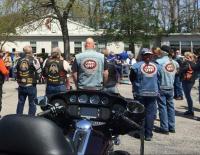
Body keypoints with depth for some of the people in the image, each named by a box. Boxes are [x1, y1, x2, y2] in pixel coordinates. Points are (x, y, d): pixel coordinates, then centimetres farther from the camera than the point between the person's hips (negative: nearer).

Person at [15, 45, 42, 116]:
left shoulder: (19, 60, 4)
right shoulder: (34, 60, -10)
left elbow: (16, 71, 11)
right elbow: (39, 72, -7)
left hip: (21, 85, 4)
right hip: (31, 85, -4)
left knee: (20, 102, 14)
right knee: (32, 103, 6)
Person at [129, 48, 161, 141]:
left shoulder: (136, 66, -9)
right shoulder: (156, 66, 0)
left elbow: (131, 79, 1)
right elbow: (159, 80, 8)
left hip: (140, 93, -2)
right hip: (153, 93, 2)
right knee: (150, 113, 6)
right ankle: (148, 134, 8)